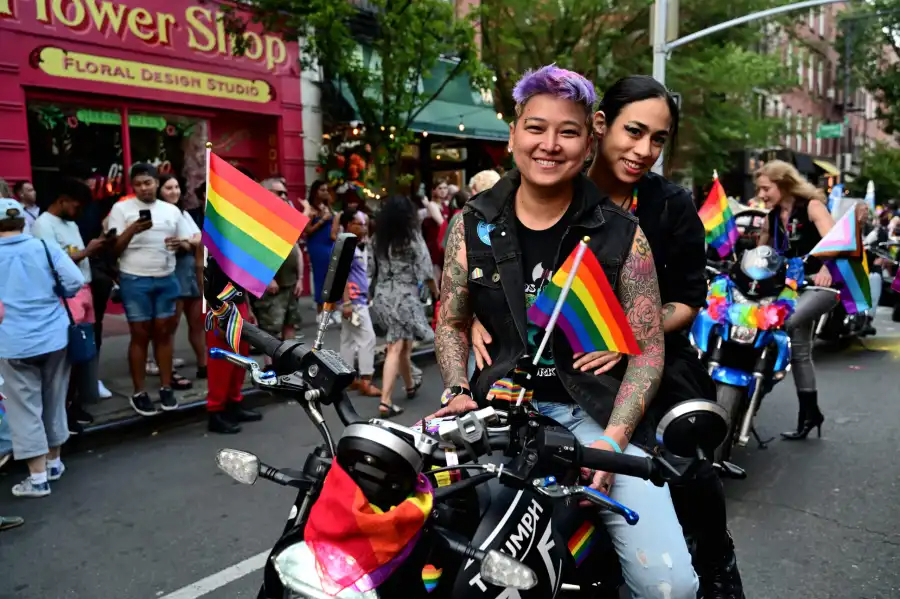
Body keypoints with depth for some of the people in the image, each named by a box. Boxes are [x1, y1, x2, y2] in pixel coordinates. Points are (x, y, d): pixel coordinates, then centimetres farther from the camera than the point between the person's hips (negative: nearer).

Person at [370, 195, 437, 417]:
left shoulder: (379, 238, 5)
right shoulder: (412, 237, -9)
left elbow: (376, 265, 4)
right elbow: (425, 269, -8)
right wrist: (435, 290, 8)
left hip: (383, 295, 6)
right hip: (405, 296, -6)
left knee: (401, 344, 20)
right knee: (396, 348, -3)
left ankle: (410, 386, 37)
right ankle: (385, 401, -2)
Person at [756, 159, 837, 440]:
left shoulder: (811, 206, -8)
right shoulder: (772, 217, 9)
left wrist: (826, 268, -42)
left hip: (825, 282, -7)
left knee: (784, 322, -36)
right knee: (800, 352, 8)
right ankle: (809, 412, 19)